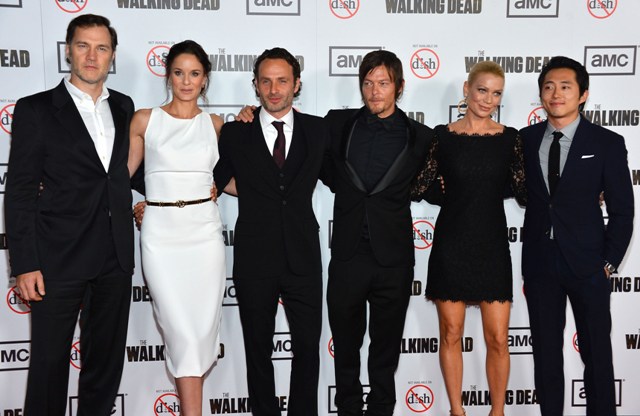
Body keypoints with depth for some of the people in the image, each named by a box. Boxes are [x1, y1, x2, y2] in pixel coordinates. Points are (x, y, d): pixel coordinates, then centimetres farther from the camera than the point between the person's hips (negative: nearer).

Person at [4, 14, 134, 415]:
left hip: (116, 257, 4)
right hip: (59, 259, -4)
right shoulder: (36, 109, -3)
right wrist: (25, 264, -11)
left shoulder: (124, 107, 10)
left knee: (107, 356, 15)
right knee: (49, 360, 6)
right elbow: (20, 192, -6)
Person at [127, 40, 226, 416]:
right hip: (160, 233, -2)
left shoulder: (215, 125, 8)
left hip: (204, 232, 2)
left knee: (205, 325, 6)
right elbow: (122, 173, 7)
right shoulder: (145, 120, 4)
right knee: (181, 329, -3)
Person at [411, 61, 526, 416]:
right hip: (451, 246, 0)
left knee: (497, 339, 2)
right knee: (451, 334, 8)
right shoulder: (442, 135, 1)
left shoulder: (509, 138, 3)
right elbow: (421, 188, 1)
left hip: (492, 246, 1)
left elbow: (523, 193, 0)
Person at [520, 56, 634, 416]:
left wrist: (609, 262, -5)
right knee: (545, 349, 12)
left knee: (596, 351, 7)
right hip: (540, 262, 3)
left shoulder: (607, 143, -4)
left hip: (586, 263, -2)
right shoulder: (526, 139, 3)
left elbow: (622, 210, -2)